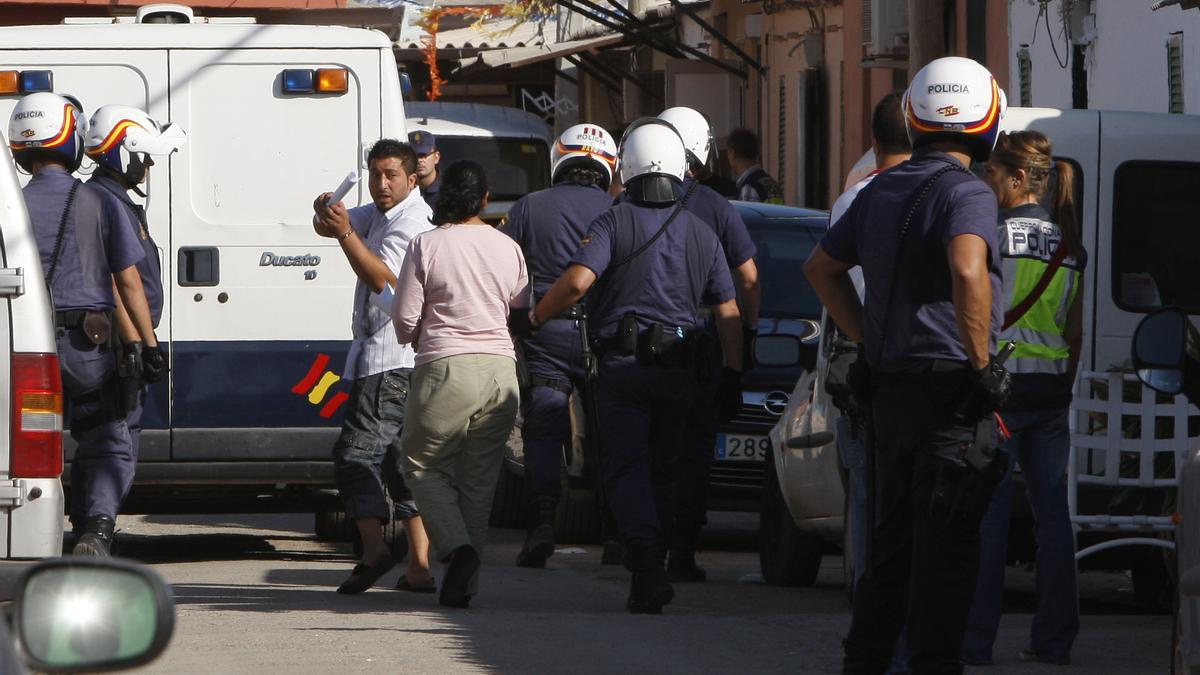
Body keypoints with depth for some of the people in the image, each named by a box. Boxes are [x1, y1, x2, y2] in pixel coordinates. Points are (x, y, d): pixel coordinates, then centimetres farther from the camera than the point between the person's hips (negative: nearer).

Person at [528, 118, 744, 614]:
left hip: (622, 365, -4)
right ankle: (651, 568, 17)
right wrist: (732, 374, 13)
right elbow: (727, 311, 8)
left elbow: (578, 280, -19)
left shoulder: (614, 223, -4)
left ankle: (646, 562, -22)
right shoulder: (702, 233, 9)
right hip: (678, 368, 4)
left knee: (626, 469, -3)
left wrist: (533, 318, -5)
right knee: (659, 469, 15)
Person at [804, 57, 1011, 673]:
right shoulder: (965, 192, -12)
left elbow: (821, 267, 24)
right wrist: (982, 362, -20)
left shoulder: (881, 191, 14)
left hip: (890, 390, 8)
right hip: (948, 387, -8)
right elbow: (967, 271, -30)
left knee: (892, 536, 15)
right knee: (945, 543, -4)